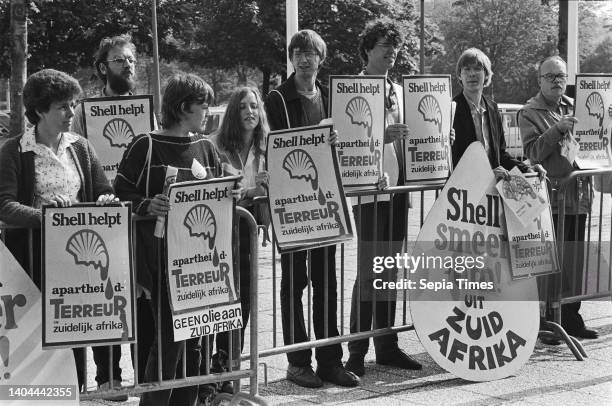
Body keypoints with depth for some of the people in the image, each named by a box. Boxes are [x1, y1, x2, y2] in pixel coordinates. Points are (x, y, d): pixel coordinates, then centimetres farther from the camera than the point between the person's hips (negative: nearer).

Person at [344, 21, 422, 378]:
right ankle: (357, 352, -1)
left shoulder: (399, 91, 17)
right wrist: (381, 137, -28)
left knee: (390, 271, 11)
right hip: (369, 190, -7)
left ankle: (387, 346, 18)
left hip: (397, 189, 7)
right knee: (369, 273, -7)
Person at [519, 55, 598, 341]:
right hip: (549, 197, -6)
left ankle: (571, 317, 19)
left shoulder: (575, 108, 16)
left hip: (577, 196, 6)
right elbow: (532, 152, -12)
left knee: (575, 260, 10)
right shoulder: (529, 113, 0)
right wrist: (557, 129, -20)